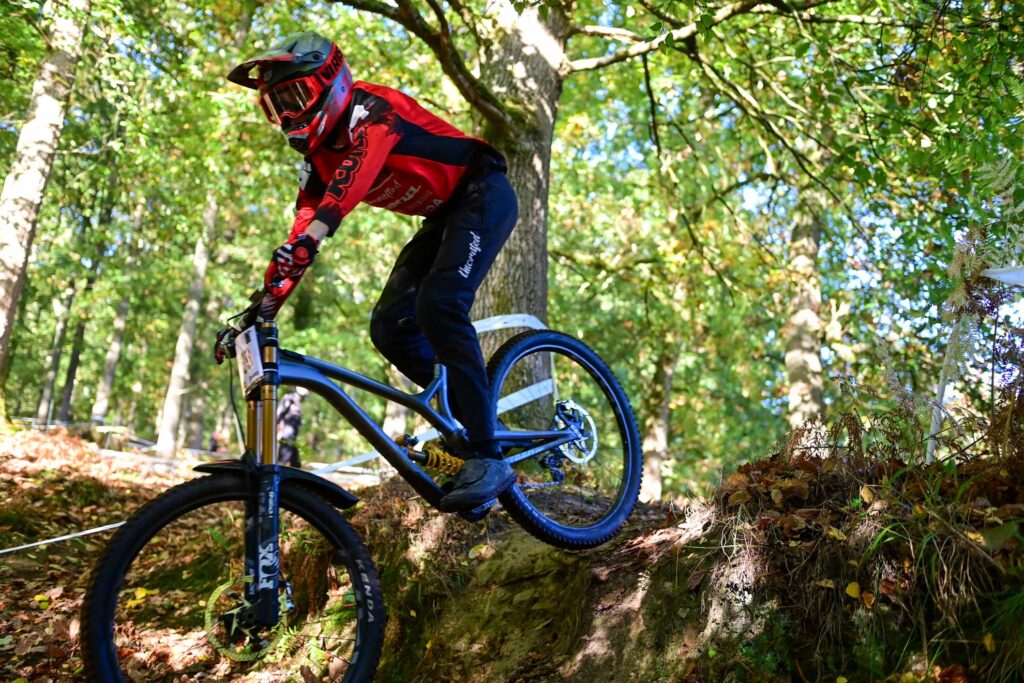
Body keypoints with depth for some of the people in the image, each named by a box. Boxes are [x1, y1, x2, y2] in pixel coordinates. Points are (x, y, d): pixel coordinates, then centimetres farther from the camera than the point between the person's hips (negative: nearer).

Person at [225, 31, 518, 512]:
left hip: (483, 197, -9)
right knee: (389, 327, -5)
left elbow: (357, 170, -40)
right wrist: (263, 308, -6)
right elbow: (304, 223, 1)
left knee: (438, 304, -29)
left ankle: (487, 458, -26)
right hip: (443, 217, 9)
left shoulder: (369, 108, -20)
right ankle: (471, 413, 8)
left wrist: (306, 240, -55)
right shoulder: (317, 154, 5)